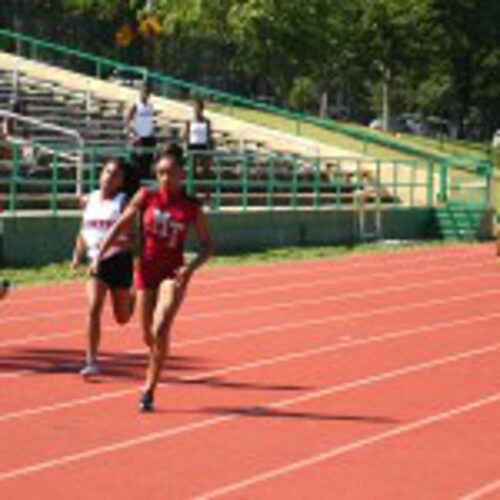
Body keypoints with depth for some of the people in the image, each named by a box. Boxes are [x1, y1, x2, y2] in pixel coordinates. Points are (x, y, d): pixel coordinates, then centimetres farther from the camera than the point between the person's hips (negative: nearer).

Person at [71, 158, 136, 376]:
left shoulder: (123, 202, -8)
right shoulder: (90, 200, 6)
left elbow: (131, 238, -14)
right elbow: (84, 231, 18)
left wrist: (116, 242, -31)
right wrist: (78, 255, 9)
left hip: (119, 261, -3)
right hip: (96, 261, 3)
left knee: (122, 317, 10)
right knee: (93, 309, -14)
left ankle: (132, 300, 47)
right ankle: (91, 361, -11)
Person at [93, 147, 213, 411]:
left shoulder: (191, 208, -2)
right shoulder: (146, 197, 0)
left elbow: (207, 246, 4)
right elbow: (120, 226, 3)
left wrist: (191, 267, -13)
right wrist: (99, 255, -5)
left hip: (173, 274, -2)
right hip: (146, 272, 2)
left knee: (160, 330, -20)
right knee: (149, 337, 9)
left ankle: (149, 389, -10)